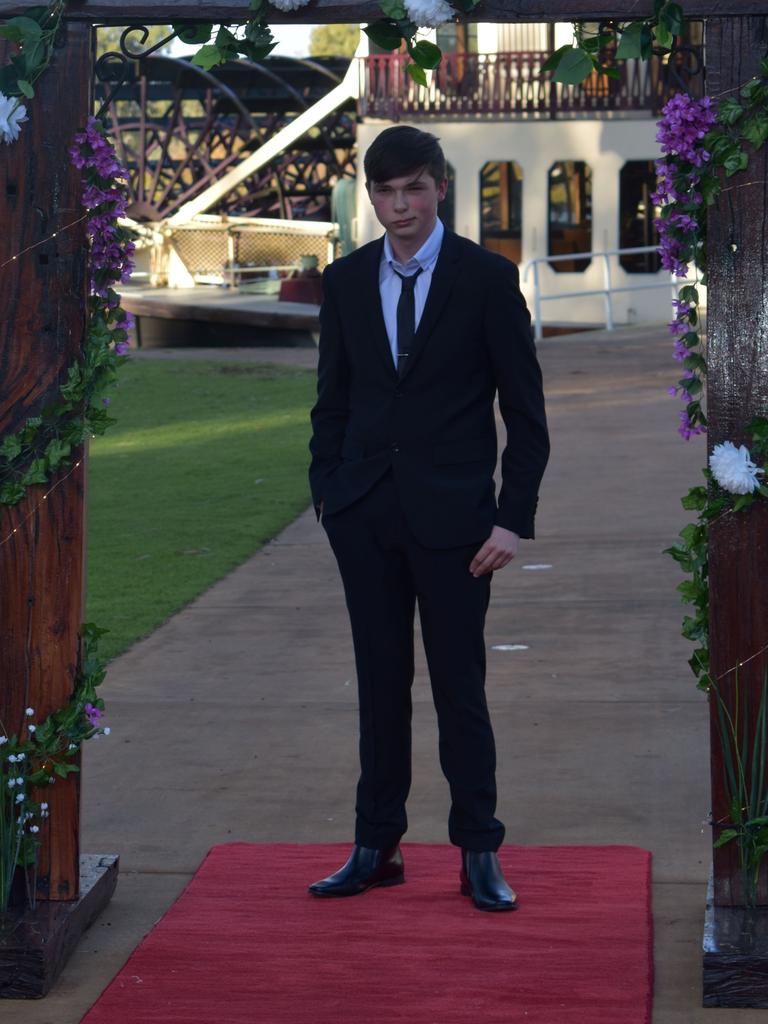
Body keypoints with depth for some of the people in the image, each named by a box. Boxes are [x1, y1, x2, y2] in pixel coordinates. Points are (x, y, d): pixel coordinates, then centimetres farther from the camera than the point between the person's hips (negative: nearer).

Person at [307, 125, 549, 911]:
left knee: (459, 687, 1)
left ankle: (479, 854, 12)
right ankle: (376, 847, 17)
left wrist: (513, 518, -9)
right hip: (366, 514, 3)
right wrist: (327, 494, 4)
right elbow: (332, 400, 13)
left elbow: (524, 409, -3)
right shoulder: (345, 281, 7)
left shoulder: (487, 278, -4)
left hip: (451, 514, -3)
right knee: (380, 684, 9)